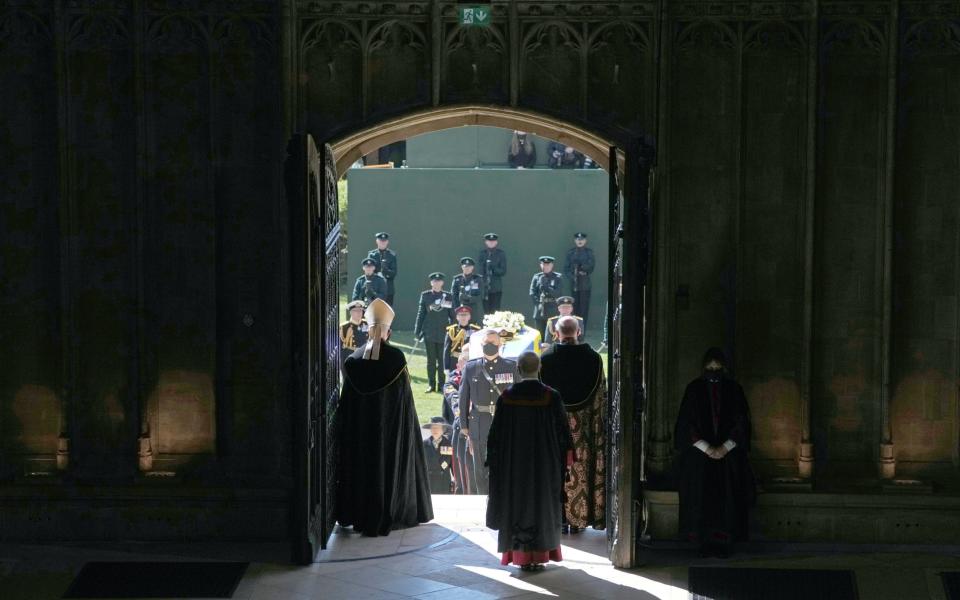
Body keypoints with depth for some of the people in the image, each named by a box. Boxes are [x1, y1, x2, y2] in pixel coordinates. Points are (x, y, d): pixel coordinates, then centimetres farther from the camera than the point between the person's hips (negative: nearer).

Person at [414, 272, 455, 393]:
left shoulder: (448, 296, 6)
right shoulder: (425, 296, 7)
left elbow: (452, 315, 8)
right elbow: (421, 313, 8)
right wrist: (417, 330, 3)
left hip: (444, 332, 0)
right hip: (429, 332, 0)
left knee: (442, 360, 1)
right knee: (431, 359, 3)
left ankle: (441, 384, 7)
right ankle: (431, 384, 8)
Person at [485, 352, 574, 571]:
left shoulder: (507, 397, -7)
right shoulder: (551, 396, -9)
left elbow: (496, 432, -2)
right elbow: (562, 430, -4)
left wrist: (494, 459, 9)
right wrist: (565, 458, 7)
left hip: (514, 462, 1)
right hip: (545, 461, 0)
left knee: (517, 505, 9)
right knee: (543, 504, 11)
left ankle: (521, 556, 8)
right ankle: (540, 554, 11)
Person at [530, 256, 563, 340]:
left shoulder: (558, 277, 4)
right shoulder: (537, 277, 11)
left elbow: (558, 293, -7)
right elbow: (532, 293, 4)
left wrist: (545, 287, -14)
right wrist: (539, 303, -8)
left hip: (553, 313, -2)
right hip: (540, 312, 2)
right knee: (541, 336, 3)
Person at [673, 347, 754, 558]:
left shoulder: (733, 389, 4)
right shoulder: (695, 389, 2)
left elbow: (741, 422, 2)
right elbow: (687, 423, -2)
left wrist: (725, 448, -10)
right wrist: (706, 448, -11)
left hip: (729, 452, 0)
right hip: (699, 453, 0)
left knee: (727, 499, -4)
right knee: (701, 499, -4)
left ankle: (725, 543, -1)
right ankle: (705, 543, -1)